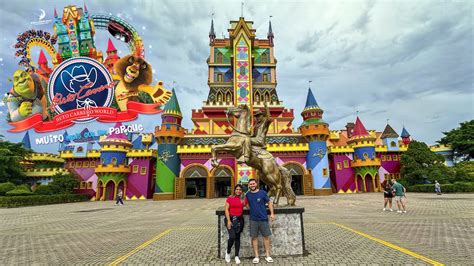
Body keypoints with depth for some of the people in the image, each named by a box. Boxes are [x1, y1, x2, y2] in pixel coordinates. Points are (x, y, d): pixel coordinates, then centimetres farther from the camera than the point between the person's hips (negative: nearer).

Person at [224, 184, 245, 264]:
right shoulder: (230, 198, -3)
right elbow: (226, 209, -5)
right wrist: (229, 220, -11)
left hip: (239, 219, 3)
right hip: (230, 219, -3)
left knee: (238, 238, 8)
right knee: (232, 237, -13)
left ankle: (236, 256, 21)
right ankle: (228, 252, 14)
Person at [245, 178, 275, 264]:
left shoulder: (262, 193, -4)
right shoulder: (247, 195, 3)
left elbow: (269, 203, 2)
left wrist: (272, 213, -6)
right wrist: (252, 209, 2)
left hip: (263, 218, -1)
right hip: (253, 220, 2)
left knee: (266, 236, 6)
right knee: (254, 237, 6)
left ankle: (267, 255, 20)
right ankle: (256, 256, 18)